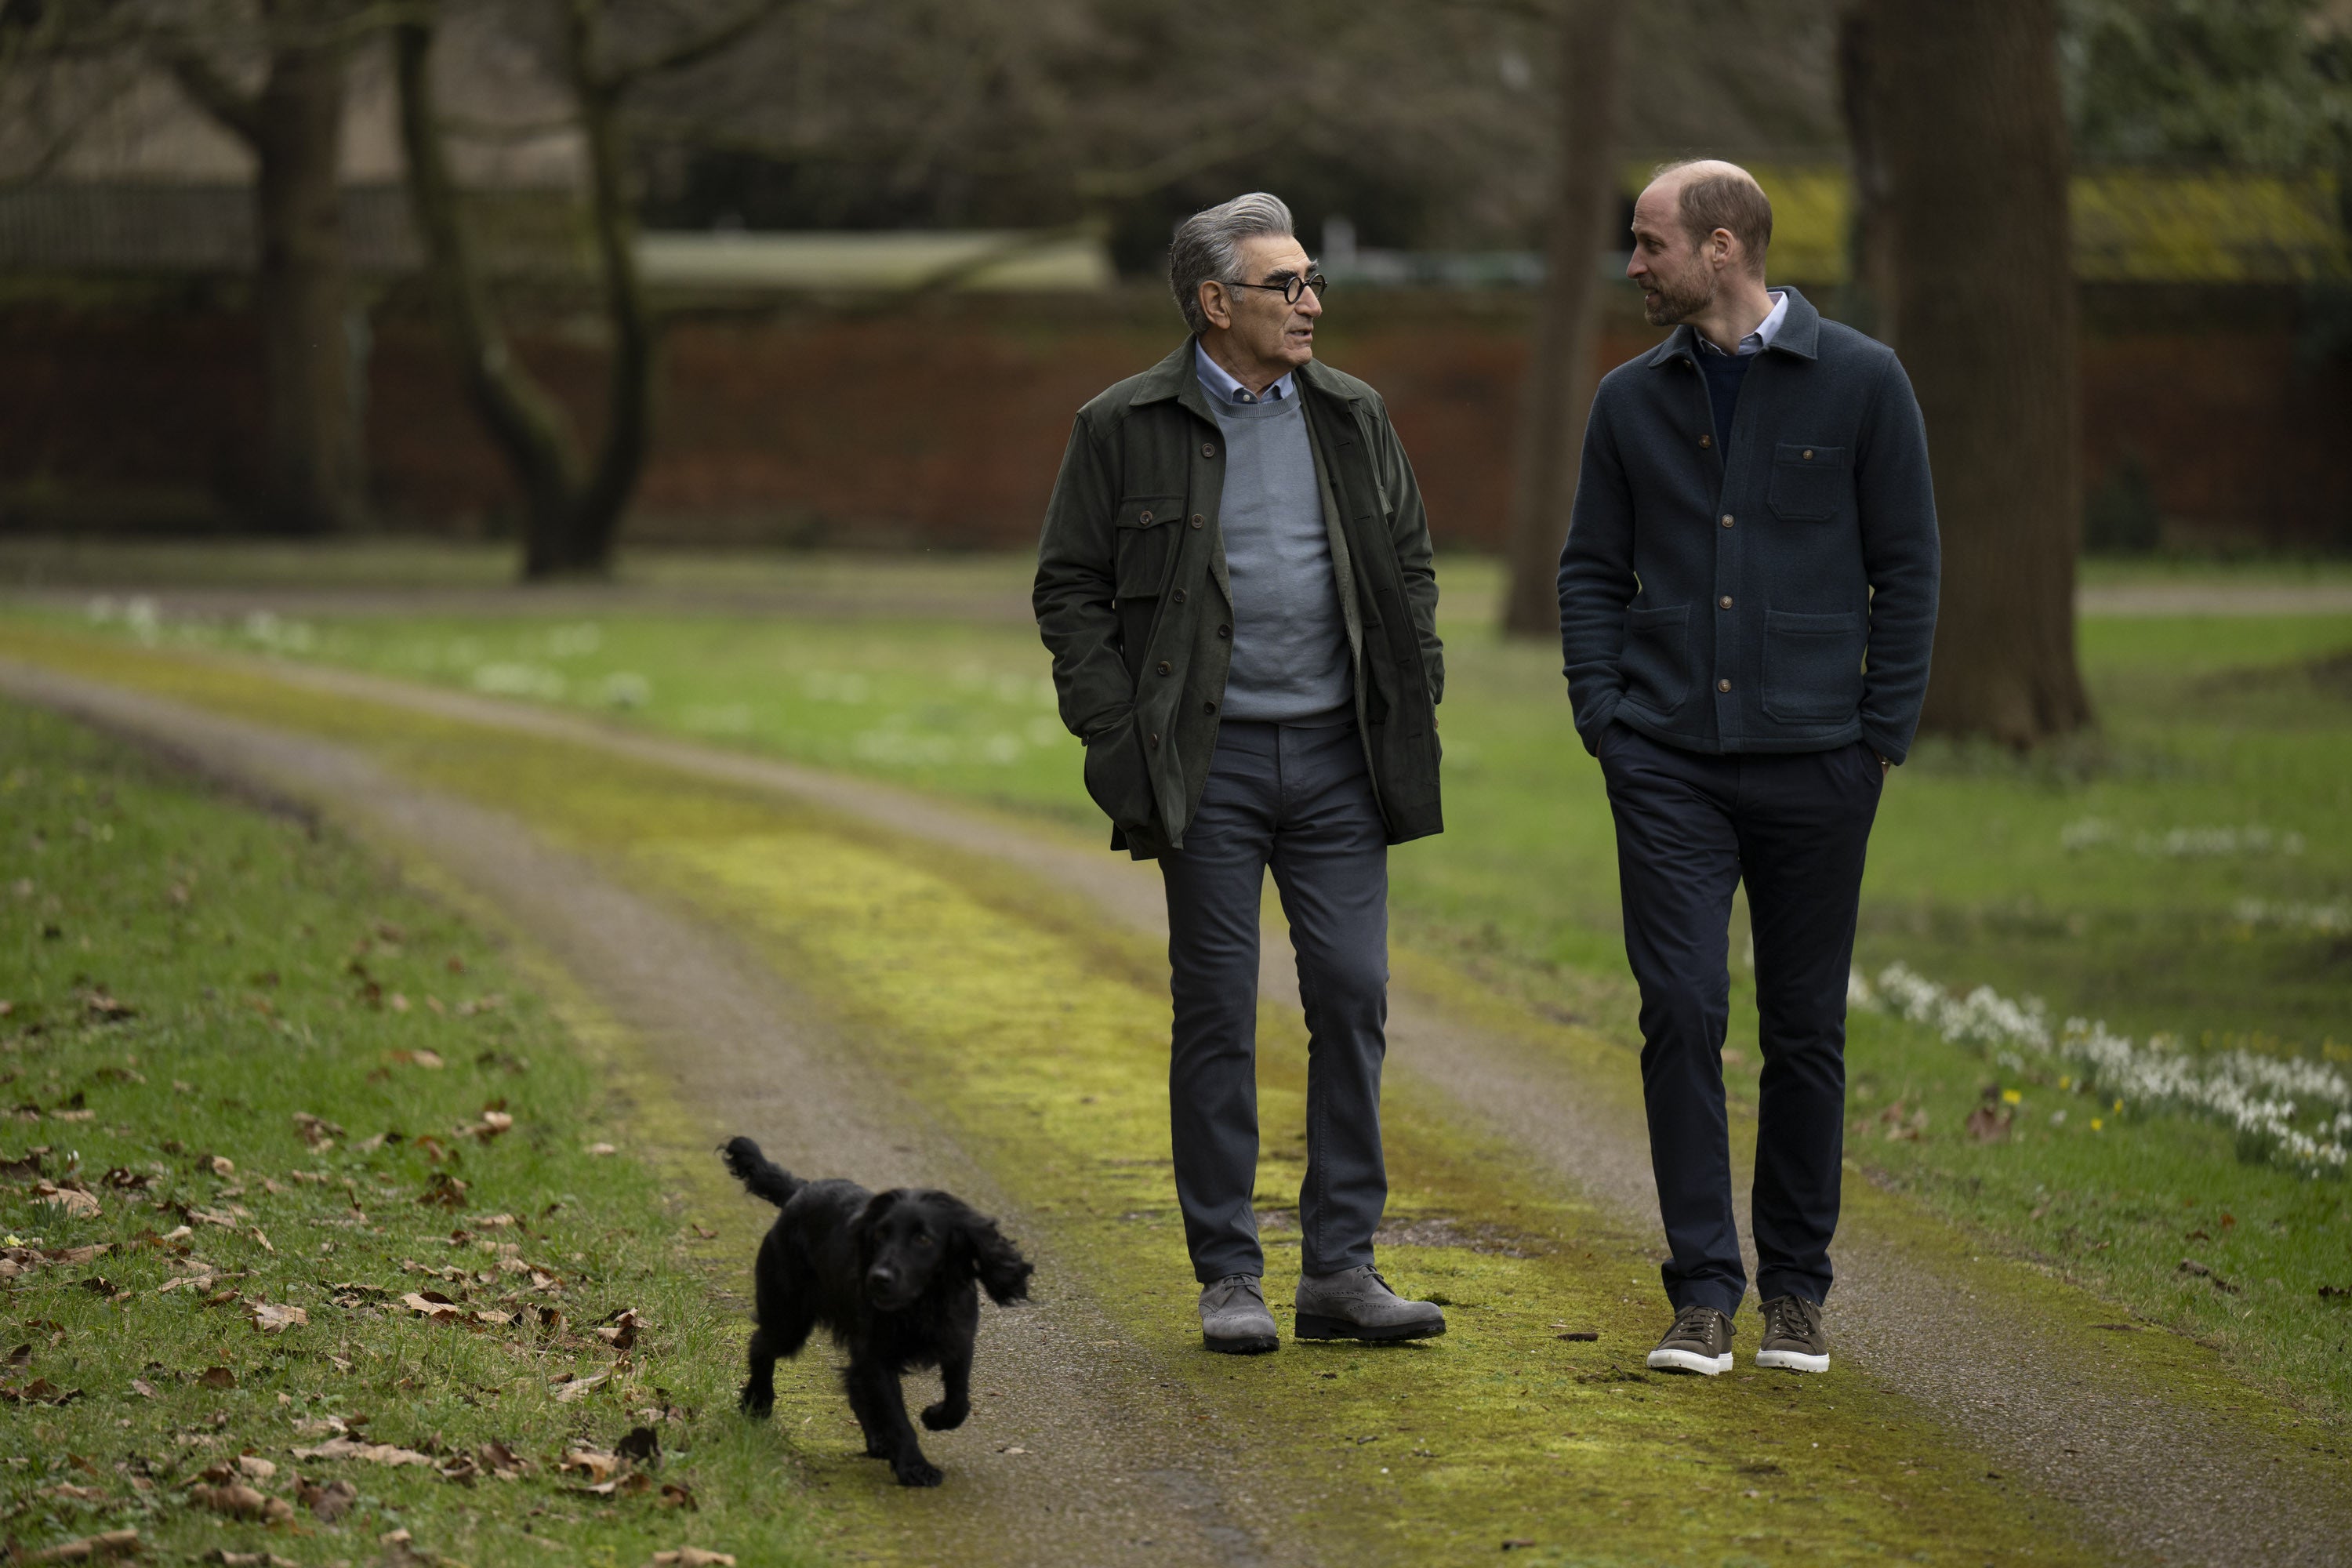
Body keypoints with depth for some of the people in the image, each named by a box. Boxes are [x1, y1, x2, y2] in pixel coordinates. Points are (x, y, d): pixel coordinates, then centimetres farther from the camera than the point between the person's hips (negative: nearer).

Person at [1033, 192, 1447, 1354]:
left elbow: (1409, 564, 16)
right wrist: (1116, 735, -8)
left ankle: (1341, 1268, 7)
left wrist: (1414, 710, 6)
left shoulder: (1352, 417, 9)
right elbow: (1069, 589, 0)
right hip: (1209, 765, -3)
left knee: (1353, 997, 0)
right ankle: (1228, 1277, 9)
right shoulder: (1125, 428, -2)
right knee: (1216, 1013, 1)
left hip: (1335, 757, 3)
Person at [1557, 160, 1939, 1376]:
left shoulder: (1860, 384, 0)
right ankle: (1702, 1293, -4)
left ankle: (1796, 1291, 17)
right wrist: (1604, 719, 1)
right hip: (1669, 764, 1)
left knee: (1806, 1031, 5)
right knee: (1682, 1012, -9)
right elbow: (1592, 570, 13)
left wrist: (1881, 735, -4)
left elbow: (1906, 567, 2)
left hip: (1813, 762, -1)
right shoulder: (1632, 399, 8)